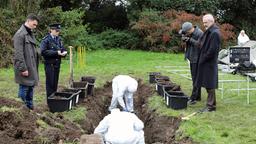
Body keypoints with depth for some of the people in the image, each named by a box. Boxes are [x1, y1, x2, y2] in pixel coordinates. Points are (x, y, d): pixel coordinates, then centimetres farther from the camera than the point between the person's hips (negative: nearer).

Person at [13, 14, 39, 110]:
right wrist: (23, 68, -19)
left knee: (31, 89, 13)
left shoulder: (30, 34, 16)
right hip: (25, 69, -9)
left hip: (32, 68, 9)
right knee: (24, 89, -4)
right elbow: (18, 54, -18)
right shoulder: (20, 34, -13)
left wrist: (35, 67, 17)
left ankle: (30, 108, 21)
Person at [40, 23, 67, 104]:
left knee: (55, 83, 10)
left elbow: (62, 48, 16)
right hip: (49, 64, -6)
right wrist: (56, 53, -22)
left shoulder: (58, 39, 9)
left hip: (57, 64, 6)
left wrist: (63, 52, -8)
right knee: (50, 83, -1)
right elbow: (43, 52, -18)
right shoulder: (46, 40, -10)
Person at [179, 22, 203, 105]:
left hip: (197, 60, -10)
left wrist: (190, 40, -23)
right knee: (195, 78, 15)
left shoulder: (199, 33, -16)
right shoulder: (190, 33, 11)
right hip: (192, 59, 10)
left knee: (195, 79, -8)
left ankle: (193, 98, -7)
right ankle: (198, 96, 25)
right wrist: (184, 39, -2)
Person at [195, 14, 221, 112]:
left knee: (210, 85, -3)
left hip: (210, 63, -10)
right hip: (205, 63, 10)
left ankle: (211, 106, 4)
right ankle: (211, 104, 20)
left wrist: (203, 59, -14)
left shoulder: (215, 33, -16)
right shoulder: (209, 32, 14)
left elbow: (212, 50, -21)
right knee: (208, 85, 13)